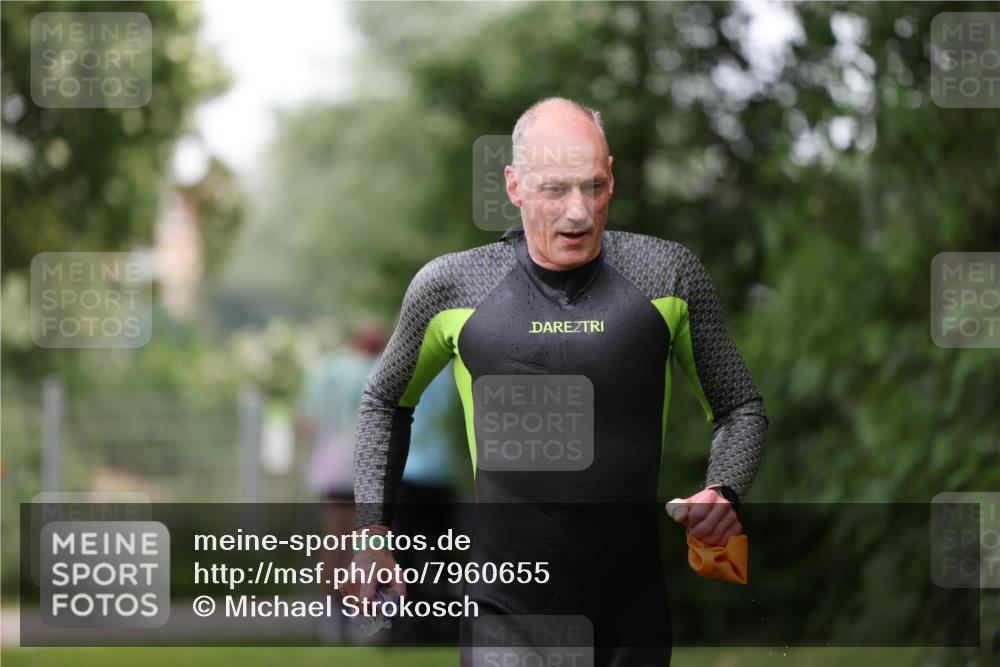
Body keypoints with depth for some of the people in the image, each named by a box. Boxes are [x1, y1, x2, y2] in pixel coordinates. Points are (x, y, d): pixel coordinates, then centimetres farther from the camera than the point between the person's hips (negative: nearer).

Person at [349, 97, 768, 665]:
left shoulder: (671, 275, 0)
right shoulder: (450, 286, 0)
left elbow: (741, 409, 13)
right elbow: (386, 401, 18)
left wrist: (723, 492, -7)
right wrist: (373, 529, 10)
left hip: (633, 617, 1)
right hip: (504, 613, -1)